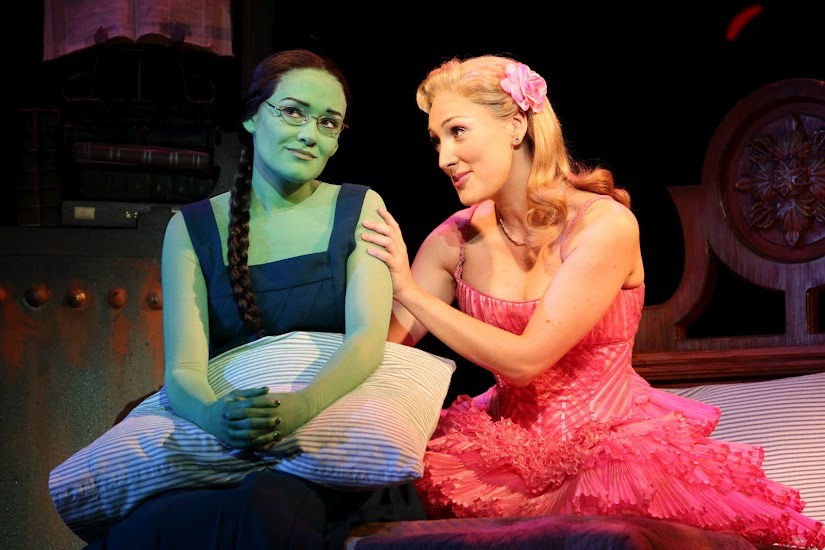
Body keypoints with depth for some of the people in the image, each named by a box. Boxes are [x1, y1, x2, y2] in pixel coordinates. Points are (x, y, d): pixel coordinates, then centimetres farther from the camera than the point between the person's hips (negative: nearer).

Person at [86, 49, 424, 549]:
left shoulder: (360, 210, 9)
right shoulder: (192, 229, 9)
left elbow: (369, 336, -7)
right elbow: (183, 368, -3)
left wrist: (297, 408, -30)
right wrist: (216, 416, -30)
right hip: (221, 451, 1)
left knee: (267, 506, -38)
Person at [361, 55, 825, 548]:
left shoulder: (605, 225, -16)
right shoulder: (456, 240, -1)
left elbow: (525, 358, -20)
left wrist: (411, 292, -18)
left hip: (612, 445, -4)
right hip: (510, 444, 5)